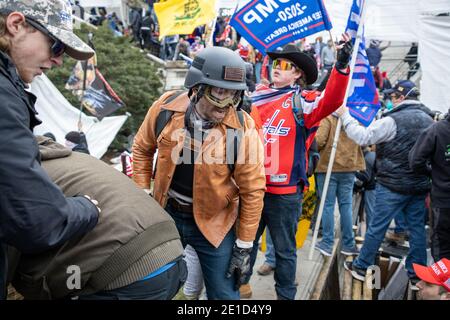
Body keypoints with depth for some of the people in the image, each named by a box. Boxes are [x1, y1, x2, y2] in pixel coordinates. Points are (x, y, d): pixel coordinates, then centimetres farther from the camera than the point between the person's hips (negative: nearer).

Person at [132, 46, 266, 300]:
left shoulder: (243, 128, -21)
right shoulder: (166, 108, -14)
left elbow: (252, 191, -13)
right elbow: (143, 148, 5)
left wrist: (244, 247, -9)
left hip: (214, 223, -2)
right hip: (166, 213, 3)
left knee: (224, 293, 10)